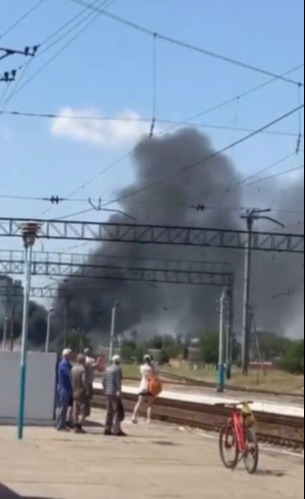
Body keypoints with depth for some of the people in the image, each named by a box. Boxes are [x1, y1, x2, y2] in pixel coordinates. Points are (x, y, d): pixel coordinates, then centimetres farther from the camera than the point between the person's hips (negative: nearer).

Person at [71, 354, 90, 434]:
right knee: (84, 411, -2)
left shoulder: (73, 368, 8)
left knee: (76, 411, 13)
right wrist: (87, 390, -18)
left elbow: (71, 380, 9)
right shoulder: (83, 369, -16)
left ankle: (76, 426, 15)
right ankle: (79, 427, -7)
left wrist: (73, 389, 13)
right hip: (82, 393, -8)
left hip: (75, 393, 8)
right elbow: (84, 380, -26)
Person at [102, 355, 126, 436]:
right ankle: (116, 430, -11)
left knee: (109, 411, 14)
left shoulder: (108, 369, 13)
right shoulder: (118, 369, -8)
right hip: (115, 393, -8)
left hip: (108, 392, 8)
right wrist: (119, 391, -17)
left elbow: (104, 381, 14)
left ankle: (107, 429, 14)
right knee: (117, 411, -5)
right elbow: (118, 381, -17)